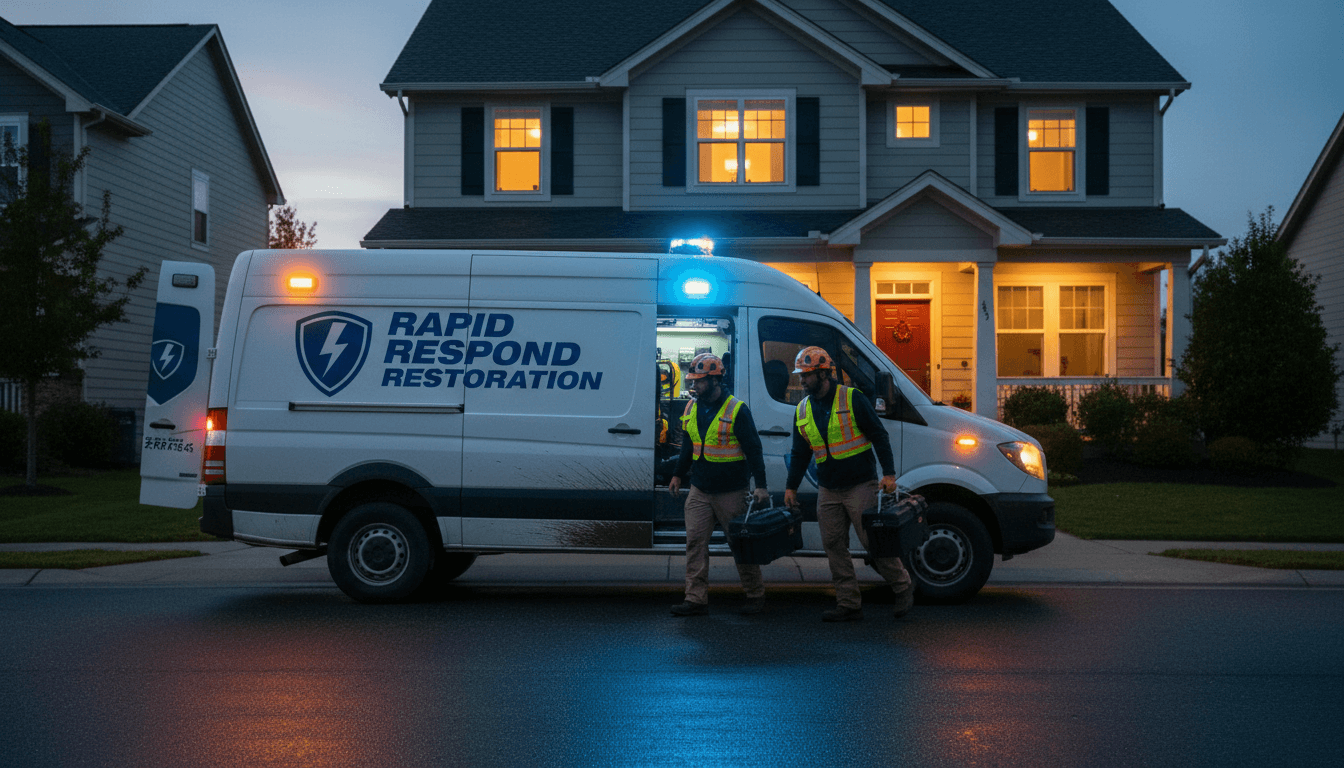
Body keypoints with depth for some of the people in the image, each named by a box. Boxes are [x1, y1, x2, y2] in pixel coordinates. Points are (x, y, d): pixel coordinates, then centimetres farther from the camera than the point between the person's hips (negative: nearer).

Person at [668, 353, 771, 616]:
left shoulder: (737, 410, -11)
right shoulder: (692, 408, 8)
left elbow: (753, 450, -11)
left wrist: (760, 485, -15)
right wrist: (678, 475, 22)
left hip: (731, 492, -5)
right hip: (699, 490, 5)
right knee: (695, 542, -1)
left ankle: (755, 596, 18)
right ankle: (696, 599, 2)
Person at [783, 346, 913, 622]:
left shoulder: (852, 398, -7)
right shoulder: (802, 410, 9)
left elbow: (878, 436, -7)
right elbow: (799, 453, 16)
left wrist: (889, 473, -13)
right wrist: (791, 486, 12)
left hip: (860, 485, -6)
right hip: (828, 490, 6)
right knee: (834, 546, 4)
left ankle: (903, 589, 15)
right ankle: (849, 604, 11)